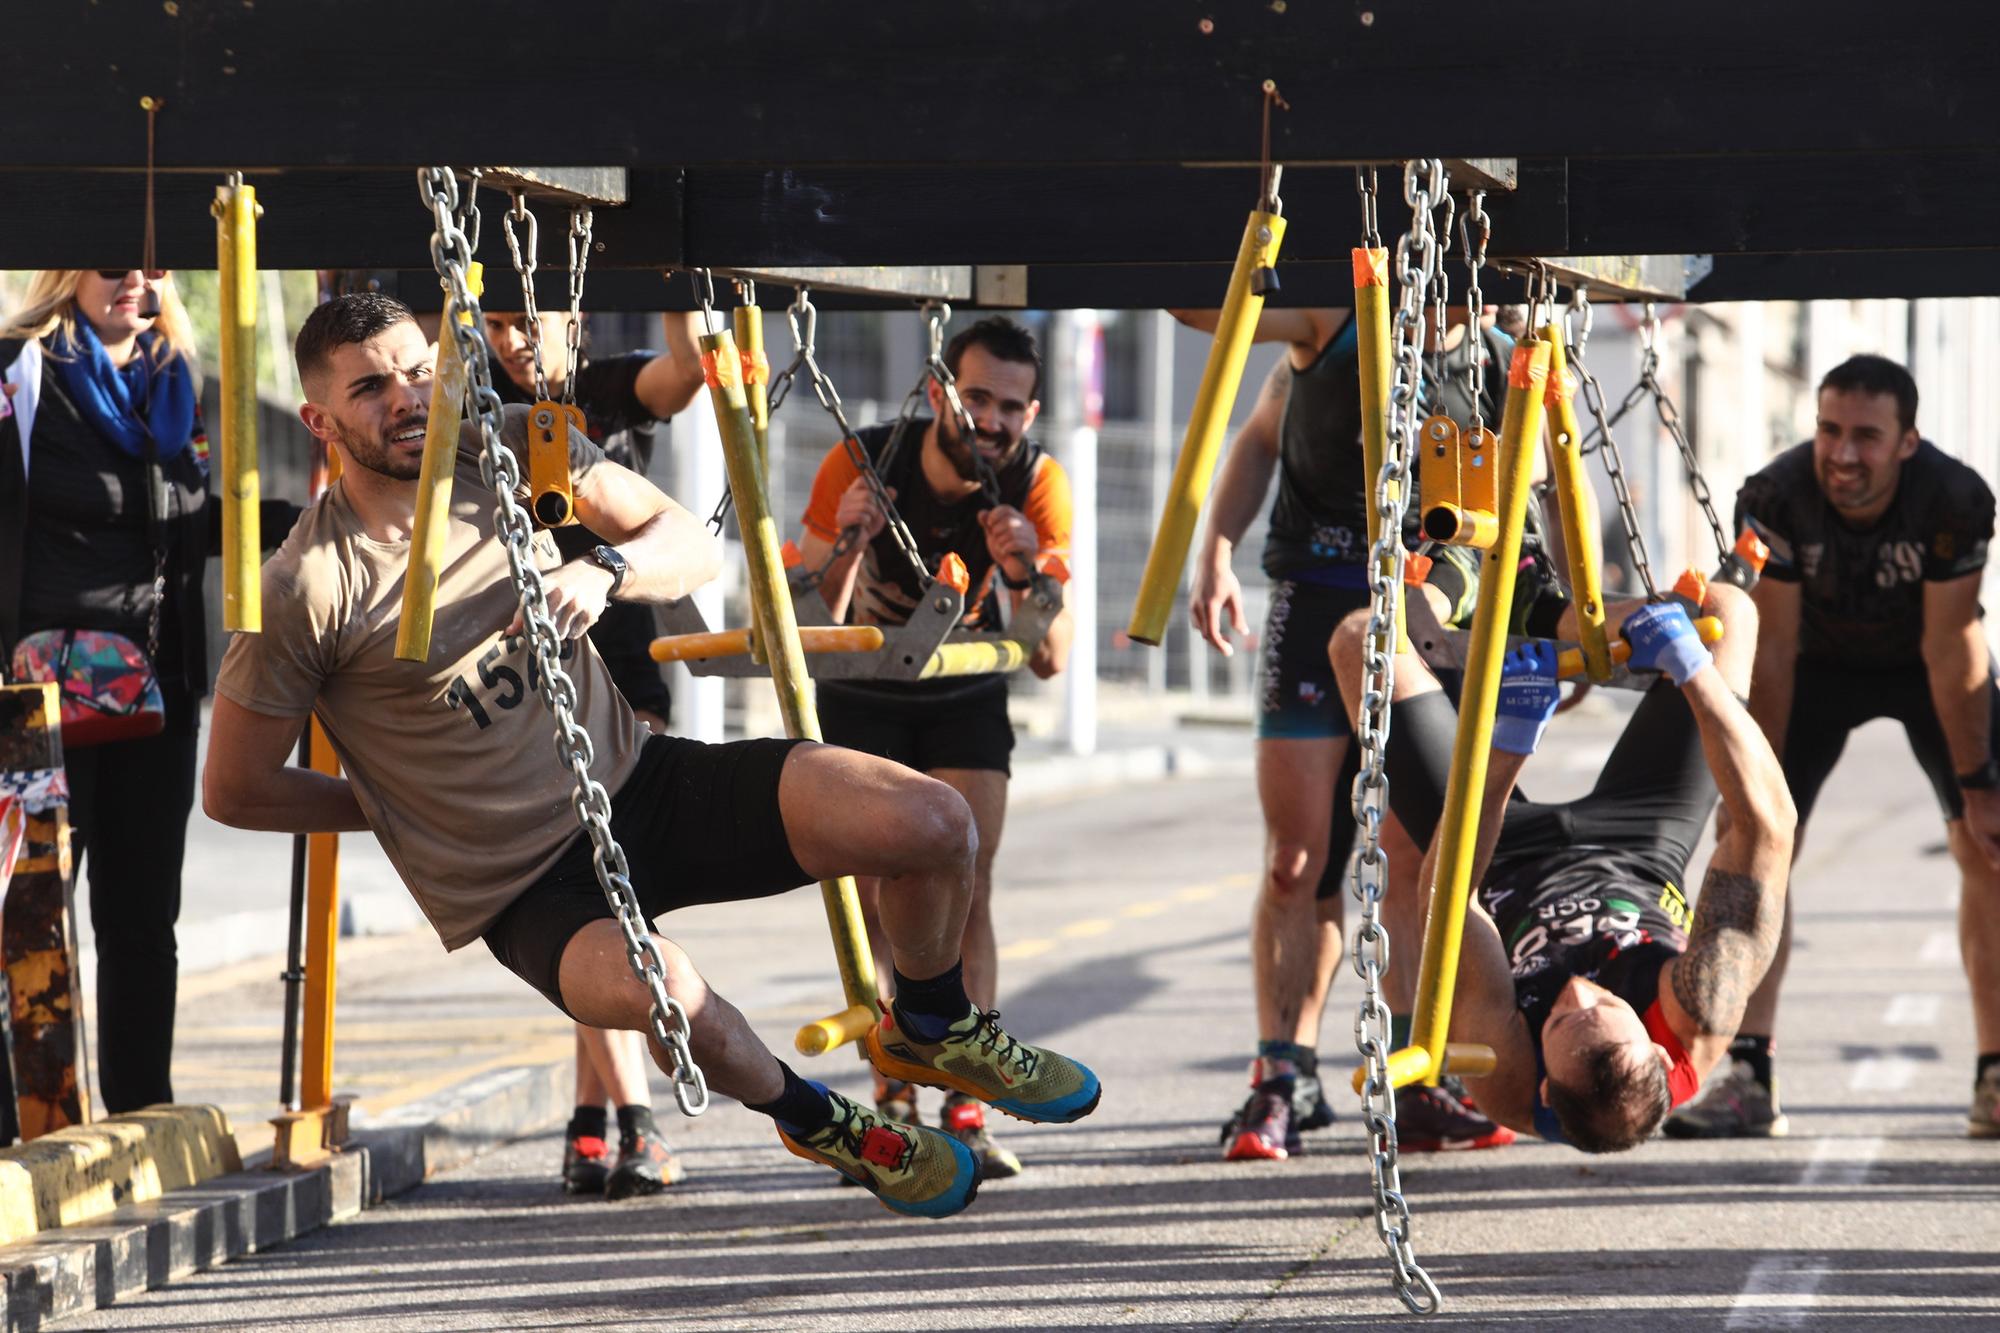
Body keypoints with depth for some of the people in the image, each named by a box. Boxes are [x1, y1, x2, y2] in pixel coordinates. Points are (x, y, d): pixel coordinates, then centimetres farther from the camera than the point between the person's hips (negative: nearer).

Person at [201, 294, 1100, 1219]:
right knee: (660, 989, -40)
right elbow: (234, 792, -8)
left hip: (638, 779, 5)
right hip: (524, 890, -5)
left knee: (933, 824, -12)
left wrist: (605, 569, -20)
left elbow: (695, 550, 2)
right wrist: (389, 805, 1)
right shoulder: (304, 594, -17)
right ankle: (815, 1123, -5)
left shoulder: (509, 449, -2)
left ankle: (932, 1030, 22)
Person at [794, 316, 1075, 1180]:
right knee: (878, 905, -7)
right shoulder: (864, 463, -27)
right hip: (862, 695, 0)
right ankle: (894, 1098, 5)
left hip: (965, 696, 0)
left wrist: (1025, 575, -45)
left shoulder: (1035, 484, -23)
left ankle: (964, 1115, -15)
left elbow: (1051, 660, -26)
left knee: (965, 895, -12)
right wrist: (845, 542, -46)